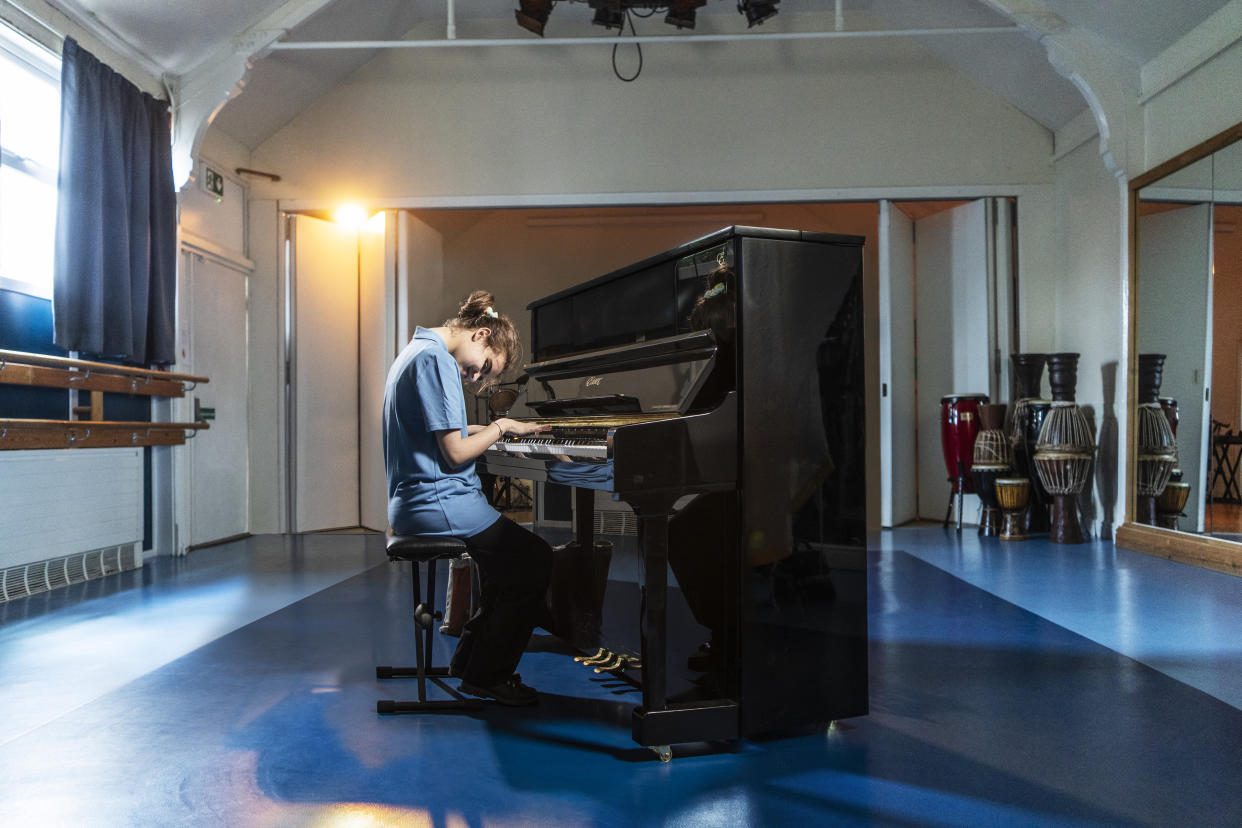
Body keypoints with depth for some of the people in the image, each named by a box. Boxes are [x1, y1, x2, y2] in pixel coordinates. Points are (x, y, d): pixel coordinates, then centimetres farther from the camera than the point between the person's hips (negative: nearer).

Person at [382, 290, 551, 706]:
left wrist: (488, 428, 16)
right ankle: (485, 675, 2)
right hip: (438, 501, -11)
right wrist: (501, 428, -5)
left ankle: (470, 657, 23)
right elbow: (456, 453, -19)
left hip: (412, 501, 11)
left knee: (510, 558, 19)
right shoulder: (436, 359, -17)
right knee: (535, 559, -7)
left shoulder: (416, 352, 17)